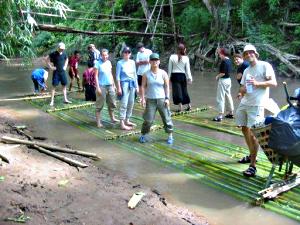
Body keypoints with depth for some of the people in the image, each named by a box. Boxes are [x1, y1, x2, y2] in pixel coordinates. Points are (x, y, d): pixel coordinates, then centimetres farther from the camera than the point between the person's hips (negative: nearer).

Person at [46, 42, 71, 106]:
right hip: (56, 72, -5)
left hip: (62, 72, 5)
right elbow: (47, 59, -4)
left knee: (64, 85, 7)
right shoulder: (53, 54, -10)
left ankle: (65, 99, 17)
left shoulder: (64, 54, 3)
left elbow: (66, 59, 22)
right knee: (54, 86, -3)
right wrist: (51, 67, -8)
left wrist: (65, 66, 10)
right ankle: (52, 101, -1)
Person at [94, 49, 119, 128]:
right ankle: (98, 122, 5)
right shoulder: (98, 64, -9)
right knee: (100, 105, 0)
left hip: (110, 85, 6)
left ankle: (112, 118, 27)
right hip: (102, 86, -6)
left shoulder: (109, 62, 8)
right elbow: (96, 76, -10)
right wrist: (97, 87, -15)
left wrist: (113, 84, 15)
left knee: (112, 103, 13)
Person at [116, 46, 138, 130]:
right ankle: (122, 124, -6)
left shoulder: (132, 62, 9)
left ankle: (127, 120, 23)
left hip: (132, 84, 6)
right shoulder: (120, 63, -5)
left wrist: (136, 86, 13)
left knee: (131, 103, 9)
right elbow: (117, 76, -6)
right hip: (124, 83, -6)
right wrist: (119, 87, -10)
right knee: (124, 104, -9)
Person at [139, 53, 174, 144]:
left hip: (162, 99, 1)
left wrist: (167, 98, -5)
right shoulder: (146, 74, 1)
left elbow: (167, 86, 1)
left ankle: (170, 136, 17)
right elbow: (143, 86, 1)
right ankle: (143, 135, 16)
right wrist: (143, 98, -6)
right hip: (150, 100, 0)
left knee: (166, 118, 4)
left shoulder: (163, 73, 0)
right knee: (148, 119, -2)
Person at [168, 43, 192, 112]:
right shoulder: (186, 58, -3)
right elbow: (188, 69, -1)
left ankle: (180, 107, -4)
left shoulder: (172, 57, -4)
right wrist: (189, 78, 5)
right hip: (183, 76, 2)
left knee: (177, 91, 0)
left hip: (175, 76, -2)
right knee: (184, 91, 15)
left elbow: (169, 68, 0)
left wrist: (169, 77, 8)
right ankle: (189, 106, 25)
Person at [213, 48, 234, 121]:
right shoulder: (229, 61, 8)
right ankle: (230, 113, 28)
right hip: (228, 79, 10)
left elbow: (223, 73, -22)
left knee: (221, 98, -6)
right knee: (228, 96, 18)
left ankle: (220, 115, -7)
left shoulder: (224, 61, -20)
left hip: (223, 80, -10)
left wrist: (217, 76, -6)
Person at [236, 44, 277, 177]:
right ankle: (251, 155, 33)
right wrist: (241, 93, -7)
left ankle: (253, 166, -6)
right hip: (244, 103, 8)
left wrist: (257, 83, -23)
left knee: (252, 133, -11)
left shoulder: (265, 65, -3)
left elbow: (274, 83, -10)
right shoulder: (246, 70, 17)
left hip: (256, 105, -8)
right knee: (245, 130, 14)